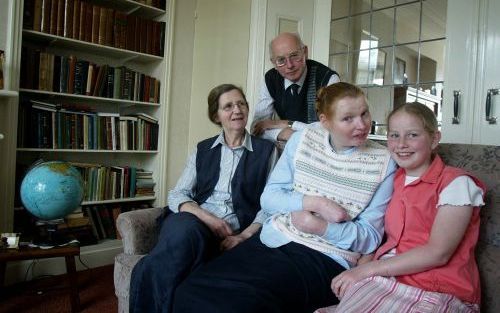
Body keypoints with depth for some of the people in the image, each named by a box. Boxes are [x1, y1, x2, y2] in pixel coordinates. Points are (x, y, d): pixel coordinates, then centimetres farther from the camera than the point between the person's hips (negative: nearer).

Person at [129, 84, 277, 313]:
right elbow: (177, 195, 9)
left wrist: (244, 237, -13)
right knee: (184, 229, -36)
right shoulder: (202, 149, 17)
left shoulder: (266, 150, 10)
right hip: (194, 221, 3)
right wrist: (207, 217, -11)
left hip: (234, 231, -2)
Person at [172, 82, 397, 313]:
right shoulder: (301, 140, 4)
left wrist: (319, 226, -16)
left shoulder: (383, 163, -1)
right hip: (272, 241, 3)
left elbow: (370, 237, -1)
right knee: (193, 292, -18)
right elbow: (268, 198, 2)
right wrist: (316, 203, -14)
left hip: (326, 259, -2)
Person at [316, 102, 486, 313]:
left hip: (438, 292, -5)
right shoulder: (395, 181, 15)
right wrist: (360, 267, -9)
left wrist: (368, 270, -15)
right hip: (386, 279, 5)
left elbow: (437, 253, -14)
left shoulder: (456, 183, -4)